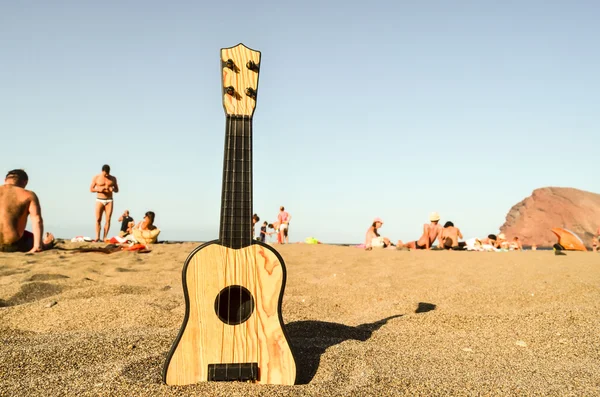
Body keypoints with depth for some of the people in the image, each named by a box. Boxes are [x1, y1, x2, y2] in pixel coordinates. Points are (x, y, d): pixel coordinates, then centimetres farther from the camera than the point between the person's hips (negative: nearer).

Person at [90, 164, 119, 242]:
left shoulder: (113, 179, 7)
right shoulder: (96, 178, 1)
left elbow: (117, 190, 12)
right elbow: (91, 189, 3)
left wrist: (113, 189, -11)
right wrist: (98, 189, -16)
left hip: (109, 200, 1)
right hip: (99, 200, -1)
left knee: (108, 219, -6)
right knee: (98, 219, -9)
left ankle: (105, 237, -5)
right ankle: (97, 237, -10)